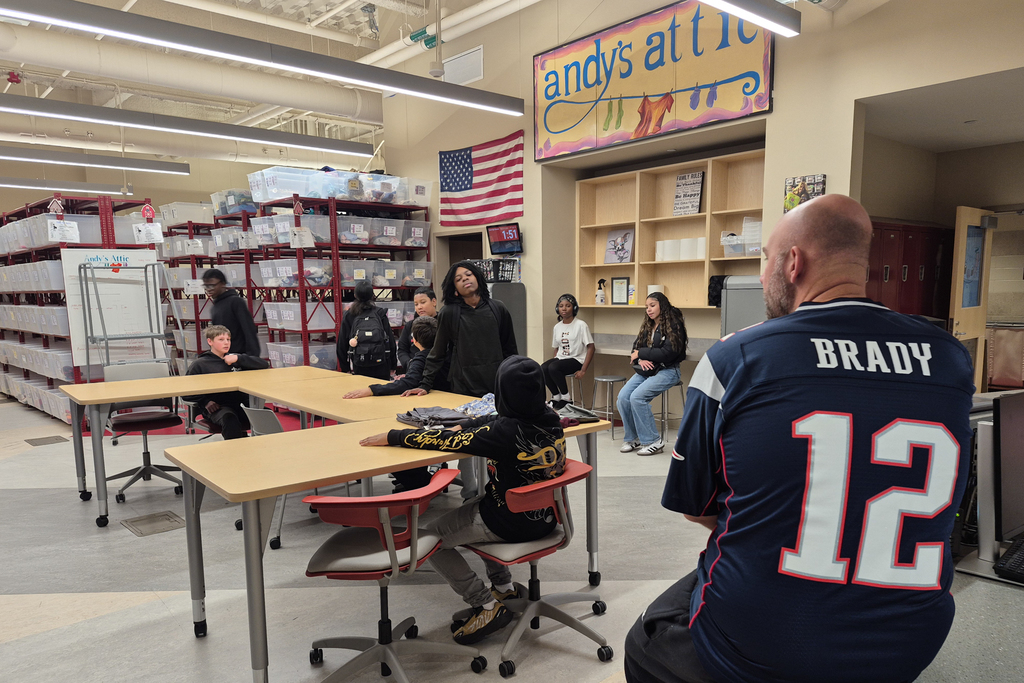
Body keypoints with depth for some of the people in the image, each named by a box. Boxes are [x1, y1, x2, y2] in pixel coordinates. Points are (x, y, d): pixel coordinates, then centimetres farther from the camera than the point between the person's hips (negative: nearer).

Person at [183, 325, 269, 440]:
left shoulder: (235, 359, 21)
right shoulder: (200, 364, 12)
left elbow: (264, 365, 11)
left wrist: (239, 358, -1)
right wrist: (205, 402, -7)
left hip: (242, 402, 3)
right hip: (217, 406, -3)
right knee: (229, 419, -38)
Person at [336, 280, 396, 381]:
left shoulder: (348, 315, 3)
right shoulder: (380, 313, 0)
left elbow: (342, 343, 7)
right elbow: (390, 339, 2)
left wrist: (345, 368, 15)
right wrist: (392, 365, 11)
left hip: (358, 368, 1)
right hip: (381, 366, -1)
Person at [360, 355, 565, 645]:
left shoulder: (506, 432, -29)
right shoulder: (550, 418, -7)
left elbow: (447, 441, -22)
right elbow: (494, 420, 9)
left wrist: (392, 437, -12)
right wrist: (462, 427, 0)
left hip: (511, 523, -8)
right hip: (545, 516, 8)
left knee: (430, 538, 9)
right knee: (470, 506, 32)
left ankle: (488, 606, 10)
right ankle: (504, 587, 32)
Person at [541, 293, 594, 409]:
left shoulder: (581, 325, -7)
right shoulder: (557, 327, 12)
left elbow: (590, 347, -10)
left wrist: (583, 370, -16)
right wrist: (553, 359, 1)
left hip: (576, 359, -5)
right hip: (560, 358, 6)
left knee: (553, 368, -32)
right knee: (543, 368, -25)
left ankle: (565, 398, -11)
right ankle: (556, 396, -3)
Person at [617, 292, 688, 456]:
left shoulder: (673, 325, -8)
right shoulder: (647, 326, 16)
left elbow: (668, 352, -18)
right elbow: (636, 347, 14)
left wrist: (641, 353, -11)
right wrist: (641, 360, -9)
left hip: (667, 371, -7)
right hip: (646, 370, 7)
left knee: (637, 397, -27)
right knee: (622, 397, -15)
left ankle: (653, 441, -15)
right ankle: (632, 438, 0)